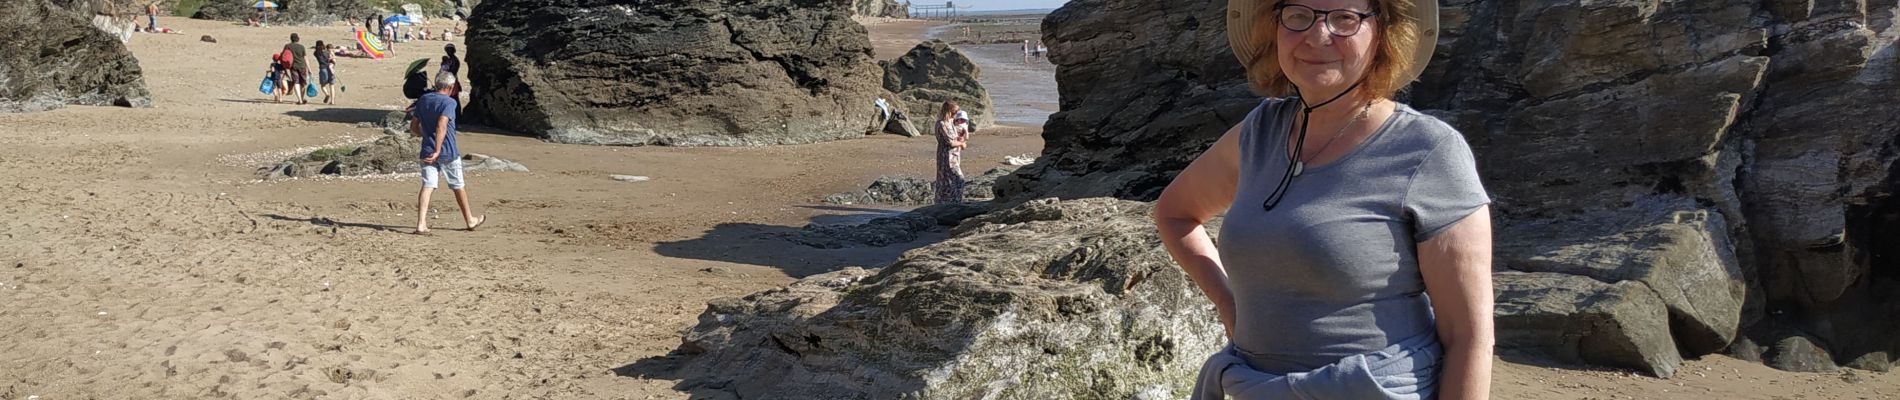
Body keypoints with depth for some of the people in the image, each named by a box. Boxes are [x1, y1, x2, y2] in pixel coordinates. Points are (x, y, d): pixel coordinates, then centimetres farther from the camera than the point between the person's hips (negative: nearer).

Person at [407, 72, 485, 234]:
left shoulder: (423, 100, 7)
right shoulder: (449, 102, -13)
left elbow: (413, 126, 12)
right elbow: (442, 126, -26)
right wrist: (437, 150, -29)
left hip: (427, 152, 5)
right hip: (449, 153, -5)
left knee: (427, 186, -2)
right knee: (459, 186, 11)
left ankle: (421, 224, -16)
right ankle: (470, 220, 27)